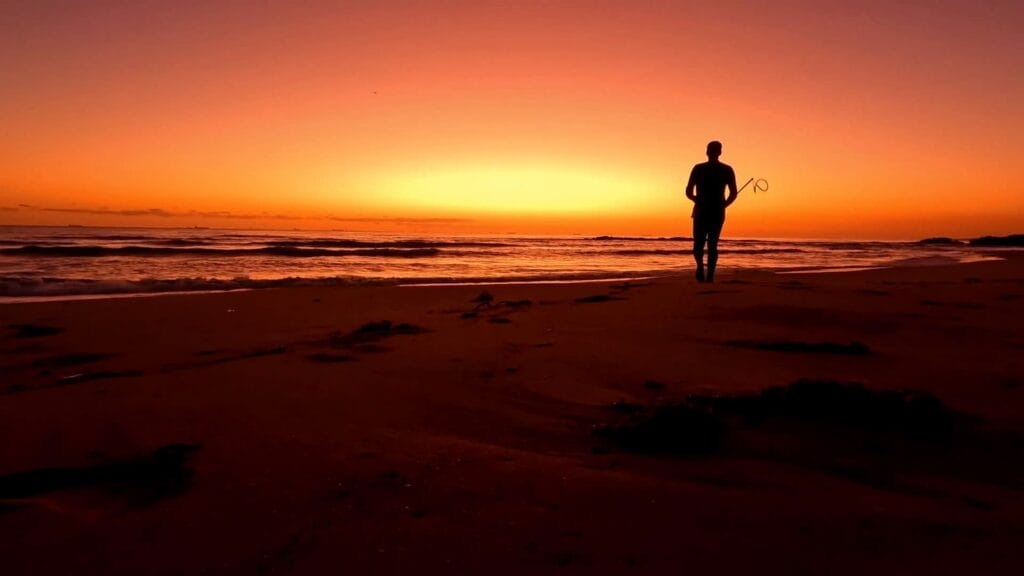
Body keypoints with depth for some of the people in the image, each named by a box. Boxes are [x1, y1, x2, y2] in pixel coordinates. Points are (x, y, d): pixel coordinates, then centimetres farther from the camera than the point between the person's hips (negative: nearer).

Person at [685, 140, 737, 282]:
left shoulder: (698, 168, -1)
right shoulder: (727, 170, 2)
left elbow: (688, 192, -2)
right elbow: (733, 194, -3)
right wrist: (722, 205, 14)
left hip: (701, 212, -1)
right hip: (718, 213, 1)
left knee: (698, 244, 8)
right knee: (712, 245, 11)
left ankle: (700, 265, -21)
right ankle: (710, 275, 1)